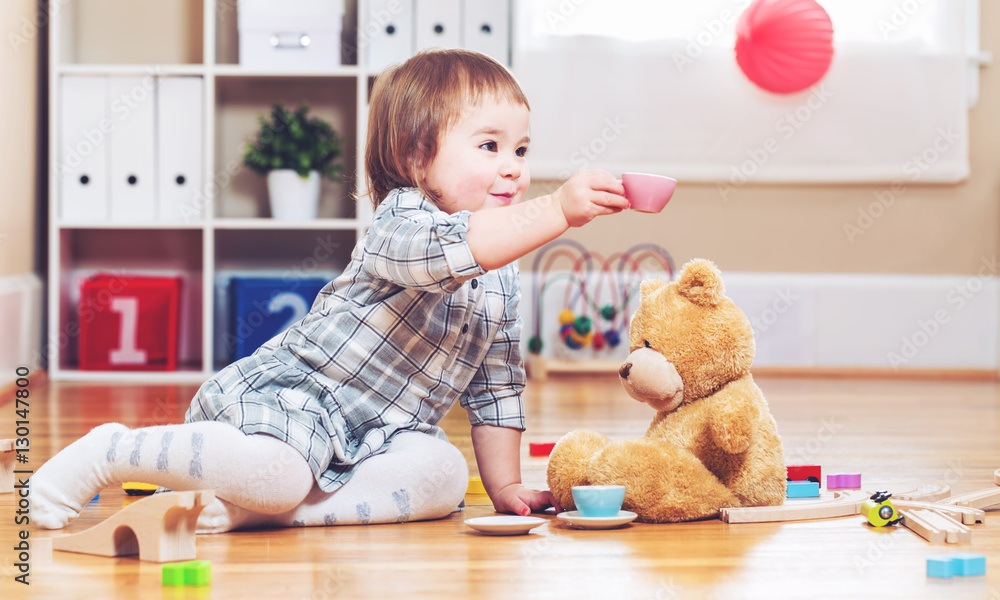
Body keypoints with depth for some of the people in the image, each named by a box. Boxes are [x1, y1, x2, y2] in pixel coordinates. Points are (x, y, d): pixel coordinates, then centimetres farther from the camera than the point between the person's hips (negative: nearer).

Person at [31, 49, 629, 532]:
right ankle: (112, 451, -10)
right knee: (278, 471, -35)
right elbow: (454, 248, -44)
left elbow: (496, 385, 17)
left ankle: (256, 506, -22)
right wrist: (559, 210, -53)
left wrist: (505, 484, 12)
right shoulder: (405, 220, -18)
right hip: (289, 392, -8)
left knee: (442, 474, -19)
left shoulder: (504, 278, 8)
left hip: (377, 432, 8)